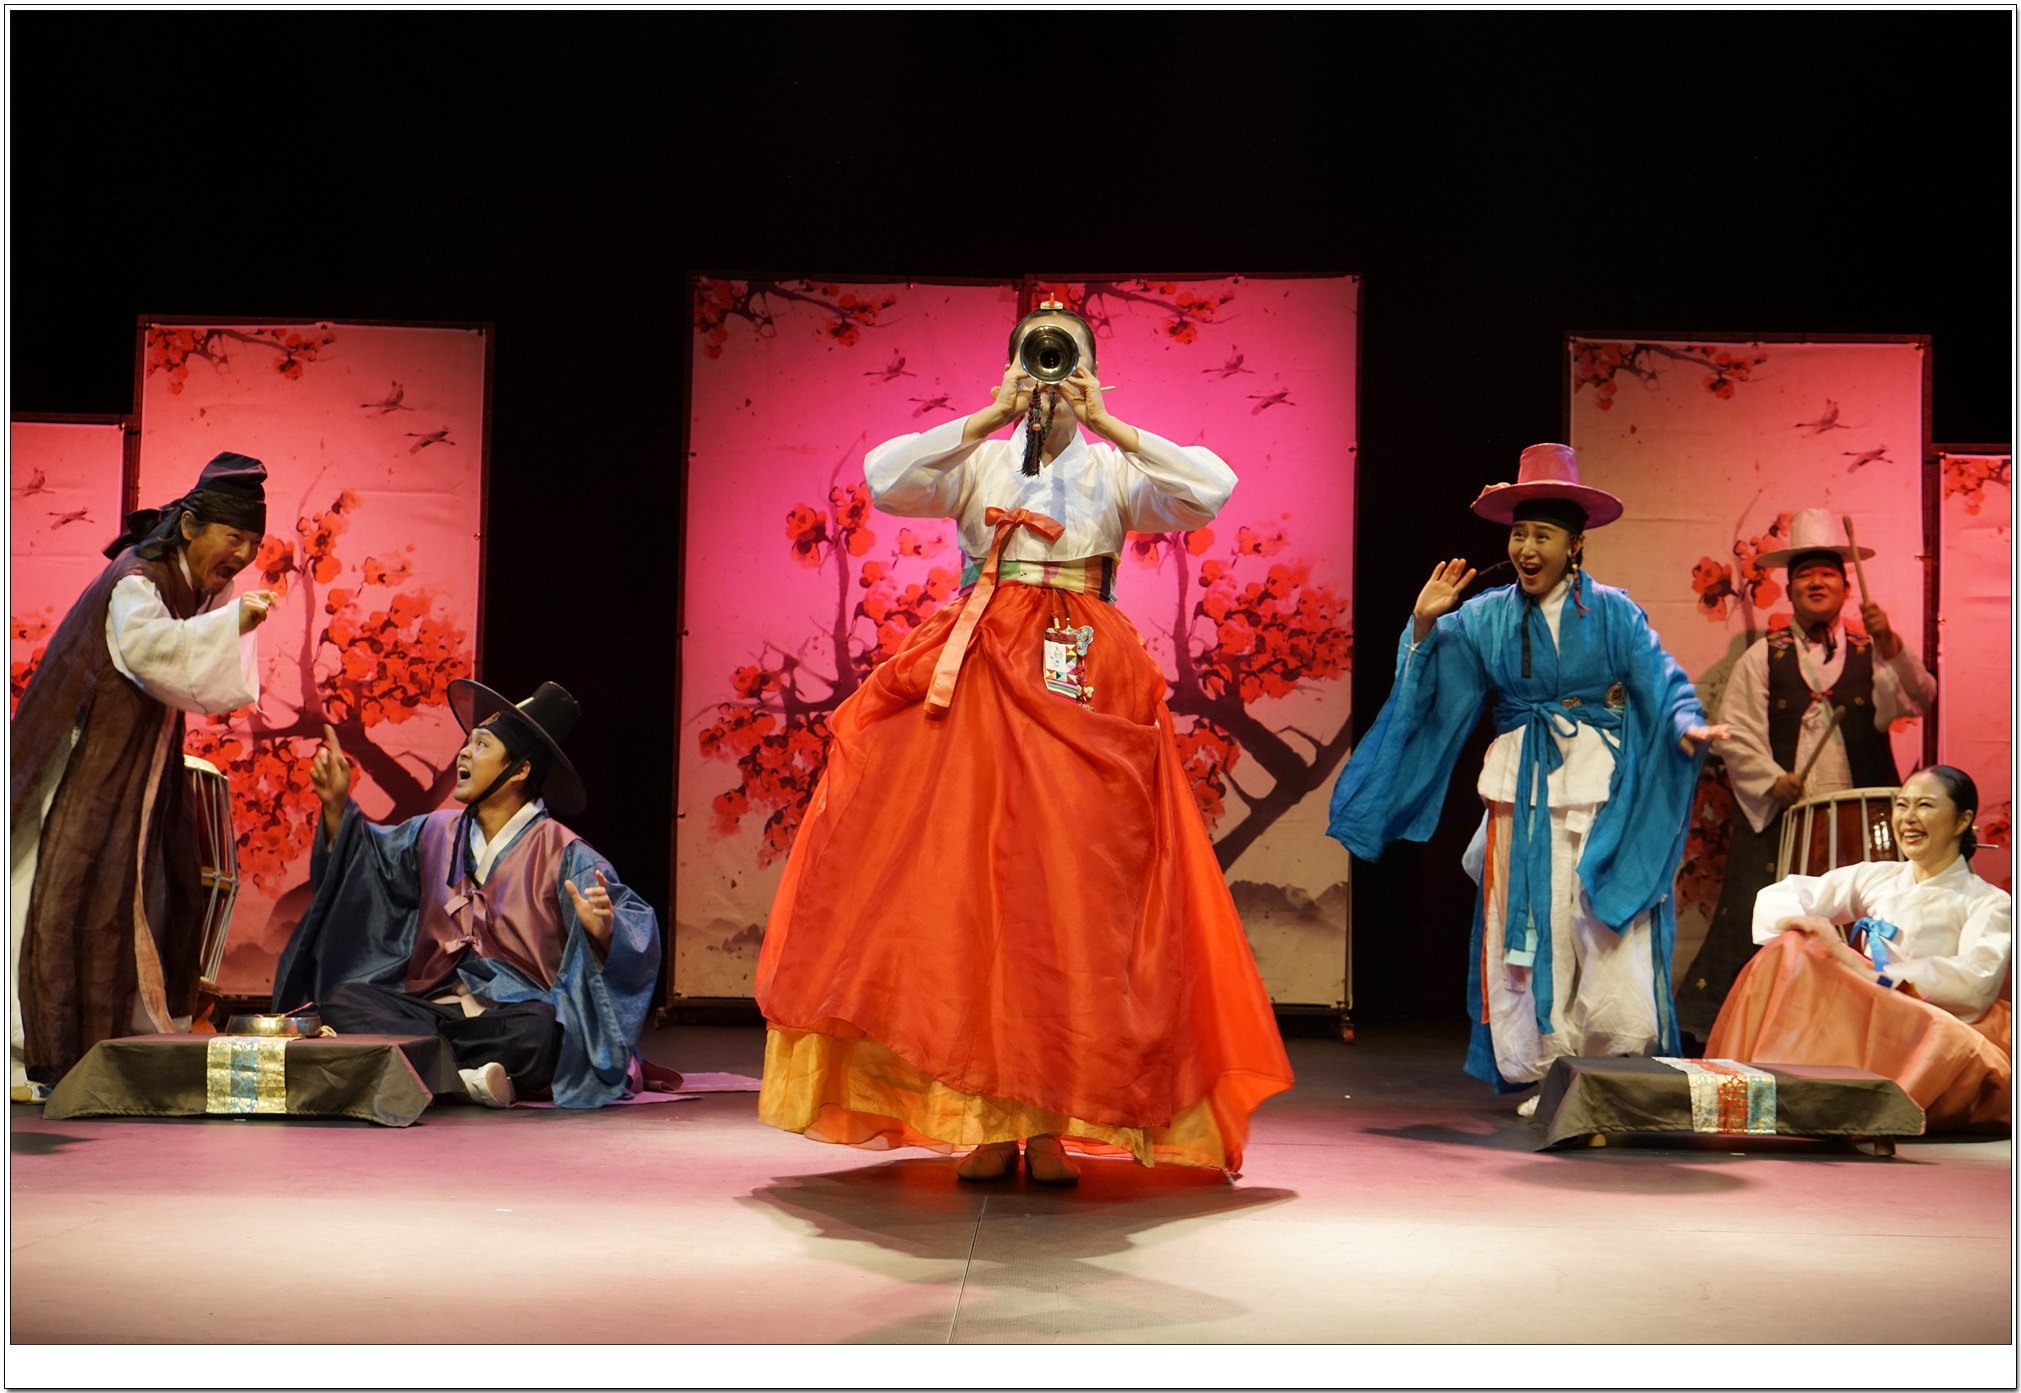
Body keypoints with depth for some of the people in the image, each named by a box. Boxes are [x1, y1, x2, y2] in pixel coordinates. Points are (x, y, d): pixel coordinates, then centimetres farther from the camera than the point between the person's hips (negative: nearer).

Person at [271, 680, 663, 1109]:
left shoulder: (563, 855, -4)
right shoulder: (435, 835, 14)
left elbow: (638, 926, -15)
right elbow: (363, 862, 30)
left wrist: (603, 930, -37)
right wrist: (337, 804, 15)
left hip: (514, 1016, -5)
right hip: (431, 1011, 5)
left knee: (541, 1032, -39)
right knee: (339, 1000, -19)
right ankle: (457, 1079, -26)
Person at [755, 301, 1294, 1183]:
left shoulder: (1115, 468, 13)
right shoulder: (976, 460, 13)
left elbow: (1213, 491, -5)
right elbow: (883, 478, -5)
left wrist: (1105, 424, -7)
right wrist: (989, 417, -7)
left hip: (1088, 685, 0)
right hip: (978, 679, 0)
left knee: (1077, 889, -6)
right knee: (972, 880, -6)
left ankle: (1051, 1120, 0)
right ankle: (990, 1120, -1)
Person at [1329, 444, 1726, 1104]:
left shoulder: (1611, 611, 2)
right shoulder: (1487, 617, 7)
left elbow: (1662, 683, -3)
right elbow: (1431, 687, 6)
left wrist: (1686, 725, -21)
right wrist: (1425, 625, -9)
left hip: (1600, 784, -2)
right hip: (1521, 788, 2)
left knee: (1610, 932, -8)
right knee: (1528, 929, 2)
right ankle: (1546, 1075, 12)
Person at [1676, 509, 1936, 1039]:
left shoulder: (1871, 656, 11)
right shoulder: (1763, 658, 10)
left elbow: (1918, 697, -7)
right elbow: (1735, 732, 4)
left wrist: (1889, 644, -22)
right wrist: (1772, 779, -10)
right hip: (1776, 815, -1)